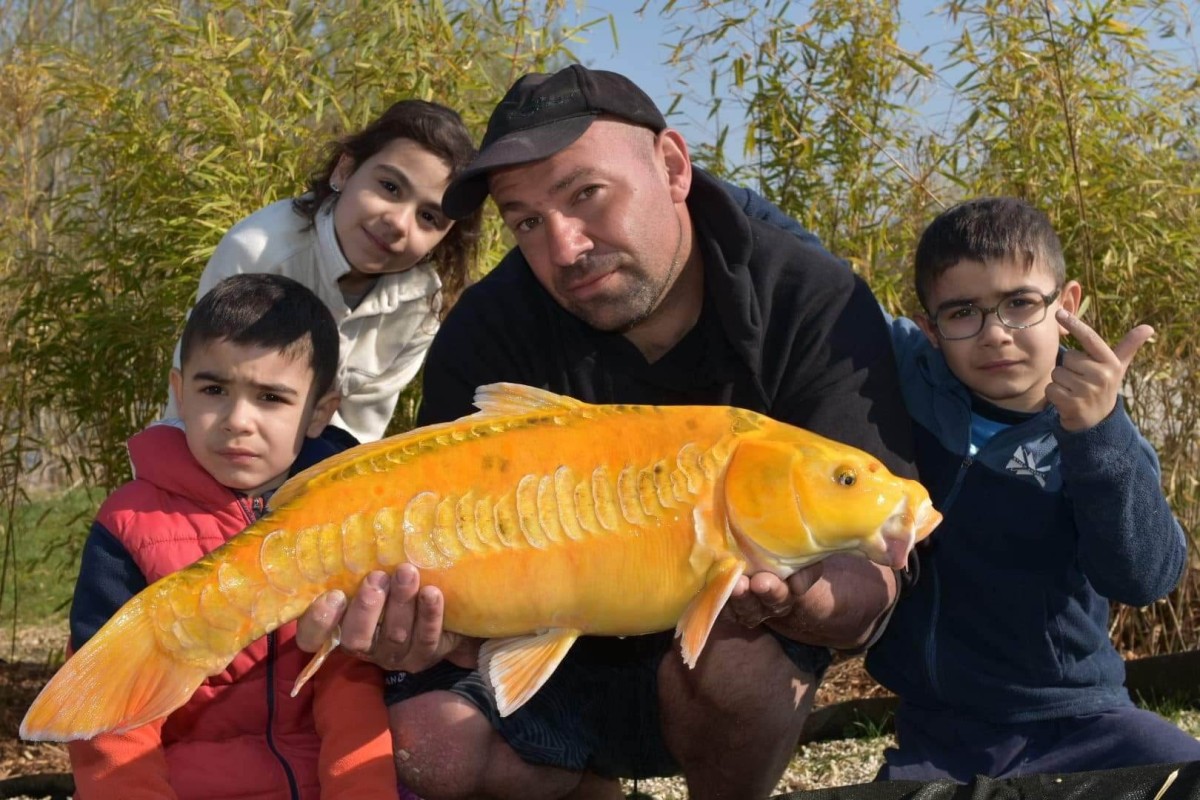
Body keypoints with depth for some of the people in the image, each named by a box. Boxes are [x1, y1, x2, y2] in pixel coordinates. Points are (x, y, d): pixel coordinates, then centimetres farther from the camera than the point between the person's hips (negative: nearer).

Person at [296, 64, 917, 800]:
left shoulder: (816, 305, -21)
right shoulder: (490, 332, -17)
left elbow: (872, 581, -25)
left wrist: (792, 599, -49)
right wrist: (434, 623, -45)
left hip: (750, 653, -2)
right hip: (552, 653, 3)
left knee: (729, 661, -35)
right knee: (428, 741, -22)